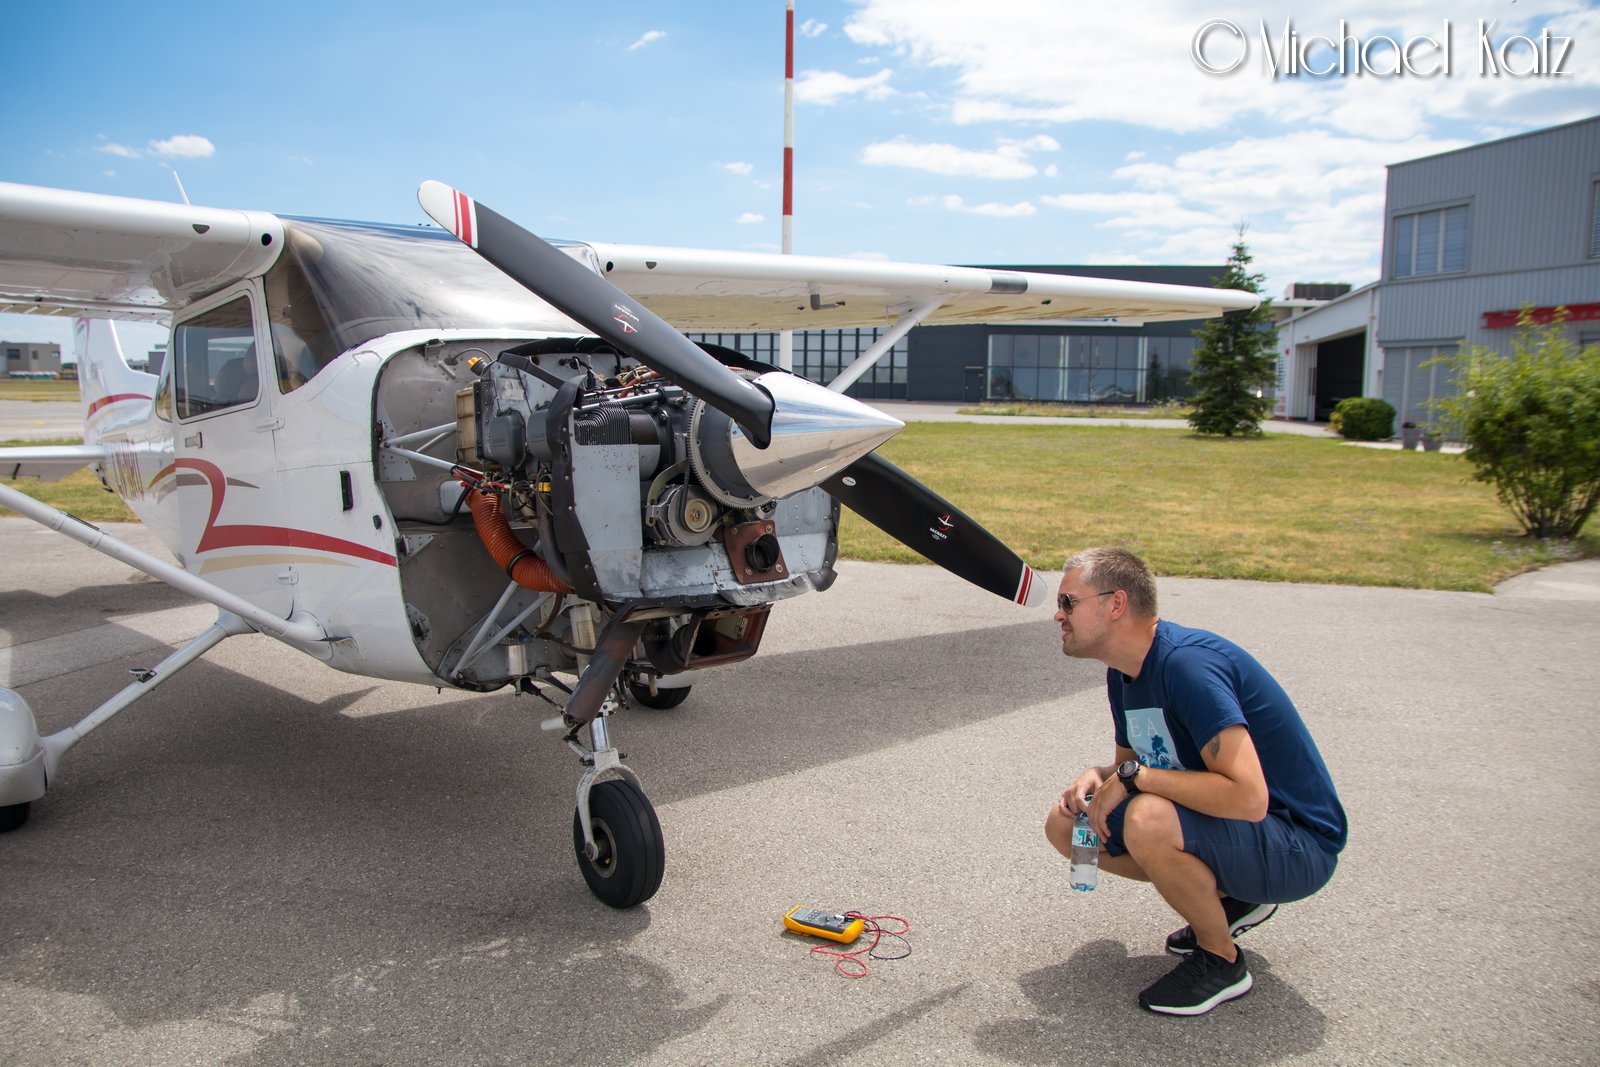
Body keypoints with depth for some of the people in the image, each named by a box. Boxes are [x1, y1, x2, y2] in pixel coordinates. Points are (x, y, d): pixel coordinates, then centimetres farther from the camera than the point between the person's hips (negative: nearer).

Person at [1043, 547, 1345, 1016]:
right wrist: (1097, 776, -7)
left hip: (1297, 846, -9)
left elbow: (1248, 797, -35)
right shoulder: (1124, 672, 3)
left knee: (1148, 819, -35)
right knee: (1067, 824, 2)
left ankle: (1221, 962, -7)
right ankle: (1228, 899, 13)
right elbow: (1128, 764, 16)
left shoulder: (1187, 663, -27)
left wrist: (1134, 776, -26)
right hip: (1213, 821, 9)